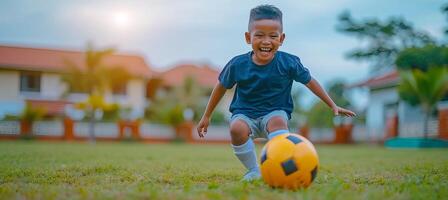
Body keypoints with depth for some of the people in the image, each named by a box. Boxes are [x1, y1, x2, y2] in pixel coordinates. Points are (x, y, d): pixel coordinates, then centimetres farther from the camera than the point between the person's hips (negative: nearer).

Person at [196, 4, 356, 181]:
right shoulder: (237, 65, -9)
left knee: (278, 122, -37)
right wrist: (206, 116, 15)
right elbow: (221, 86, 9)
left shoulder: (289, 63, -10)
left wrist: (332, 105, 11)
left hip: (275, 112, -1)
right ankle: (253, 171, -13)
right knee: (237, 128, -33)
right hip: (244, 114, 1)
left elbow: (309, 81, 7)